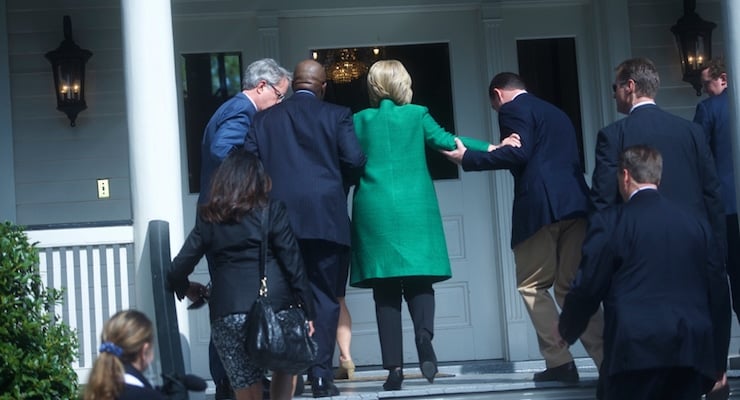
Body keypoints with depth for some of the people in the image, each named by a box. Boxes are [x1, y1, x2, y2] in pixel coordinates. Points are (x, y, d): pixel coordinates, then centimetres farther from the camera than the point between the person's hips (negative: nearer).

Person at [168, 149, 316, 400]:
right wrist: (308, 311, 5)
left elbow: (177, 271, 10)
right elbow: (293, 264, 2)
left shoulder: (208, 219, 13)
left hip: (226, 315, 1)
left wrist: (186, 289, 32)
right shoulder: (272, 211, 8)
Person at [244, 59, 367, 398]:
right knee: (324, 296, 3)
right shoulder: (337, 115, 2)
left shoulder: (265, 119, 8)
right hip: (326, 218, -2)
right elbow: (355, 161, -6)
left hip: (281, 218, 2)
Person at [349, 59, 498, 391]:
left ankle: (394, 367, -3)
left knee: (385, 289, 2)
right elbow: (446, 141, 0)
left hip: (374, 211, 1)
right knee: (419, 281, 5)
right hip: (415, 209, 0)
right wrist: (491, 149, 6)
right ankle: (424, 333, -26)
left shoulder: (360, 121, 6)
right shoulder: (417, 115, 4)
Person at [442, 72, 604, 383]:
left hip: (541, 206, -7)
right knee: (572, 287, 9)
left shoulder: (513, 110, 3)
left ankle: (560, 362, -4)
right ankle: (607, 360, 0)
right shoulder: (556, 113, 29)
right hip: (575, 203, 7)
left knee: (532, 286, 2)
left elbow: (518, 154, -11)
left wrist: (468, 158, -4)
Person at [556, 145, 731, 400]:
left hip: (636, 350, -4)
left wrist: (566, 329, 21)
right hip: (692, 351, 4)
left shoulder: (609, 223, -1)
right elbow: (719, 294, 12)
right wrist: (718, 362, 20)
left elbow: (587, 288, 1)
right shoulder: (697, 223, 11)